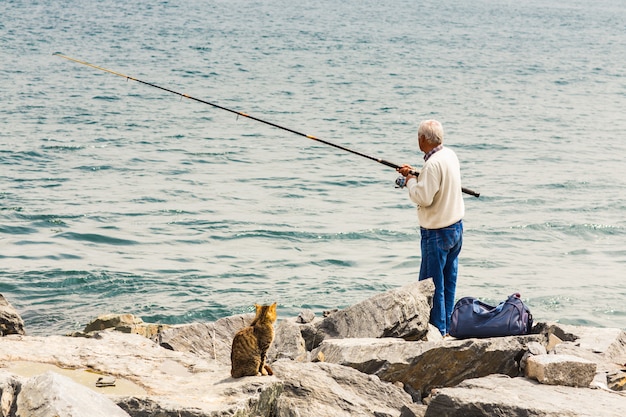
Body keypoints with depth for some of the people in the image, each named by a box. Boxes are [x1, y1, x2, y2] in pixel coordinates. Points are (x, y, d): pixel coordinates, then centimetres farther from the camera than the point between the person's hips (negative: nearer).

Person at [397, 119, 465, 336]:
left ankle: (438, 331, 3)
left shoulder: (433, 164, -22)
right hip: (456, 226, 9)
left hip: (437, 232, -9)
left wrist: (410, 181, -8)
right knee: (448, 283, 15)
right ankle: (447, 326, 22)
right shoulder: (450, 155, 6)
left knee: (432, 285, -1)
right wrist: (416, 175, 14)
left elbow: (423, 198, -24)